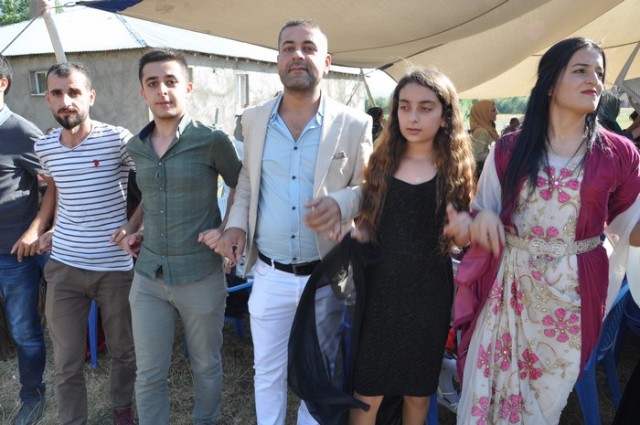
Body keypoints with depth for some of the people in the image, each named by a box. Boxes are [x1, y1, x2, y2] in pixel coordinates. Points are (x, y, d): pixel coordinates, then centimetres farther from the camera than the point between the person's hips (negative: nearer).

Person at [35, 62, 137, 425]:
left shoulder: (118, 139, -13)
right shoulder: (45, 147, 3)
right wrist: (57, 231, 12)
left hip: (115, 267, -3)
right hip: (63, 267, 3)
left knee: (123, 351, 16)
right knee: (67, 363, 10)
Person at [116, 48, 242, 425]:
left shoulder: (212, 140, -10)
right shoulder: (136, 147, 6)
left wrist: (226, 230, -12)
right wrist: (138, 233, 8)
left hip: (201, 276, -3)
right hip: (149, 276, 4)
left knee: (206, 366, 15)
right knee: (149, 374, 10)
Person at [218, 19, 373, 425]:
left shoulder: (355, 124, -7)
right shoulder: (254, 119, 2)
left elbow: (367, 188, -3)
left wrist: (340, 203, -25)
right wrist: (237, 223, -4)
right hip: (269, 275, 2)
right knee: (268, 372, 17)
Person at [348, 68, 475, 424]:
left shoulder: (457, 168, -2)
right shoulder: (382, 160, 1)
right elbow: (367, 223, 7)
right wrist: (354, 235, -13)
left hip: (429, 293, 0)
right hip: (380, 288, 1)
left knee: (418, 391, 17)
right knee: (368, 394, 6)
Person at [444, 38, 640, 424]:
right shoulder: (509, 149, 0)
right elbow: (483, 215, 5)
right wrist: (480, 219, -17)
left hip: (572, 293, 0)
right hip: (507, 286, 0)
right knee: (490, 387, 9)